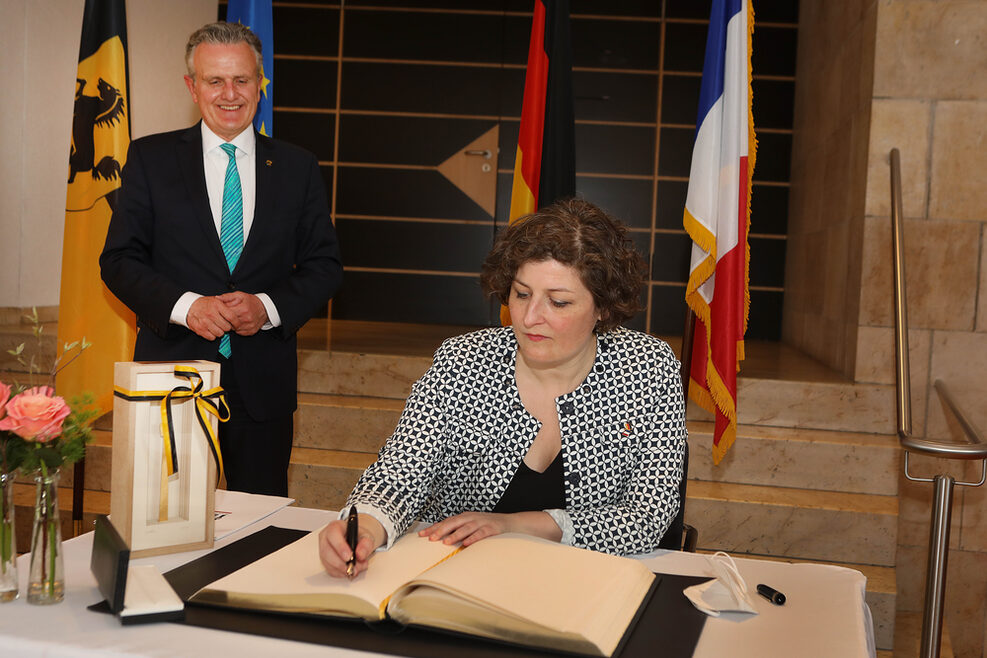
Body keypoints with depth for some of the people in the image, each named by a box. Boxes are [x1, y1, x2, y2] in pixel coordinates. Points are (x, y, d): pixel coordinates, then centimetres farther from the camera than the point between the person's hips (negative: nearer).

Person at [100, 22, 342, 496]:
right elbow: (119, 260, 1)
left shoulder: (298, 168, 7)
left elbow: (324, 265, 6)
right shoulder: (150, 158, 4)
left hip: (263, 383, 1)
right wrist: (185, 305, -17)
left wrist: (268, 307, -13)